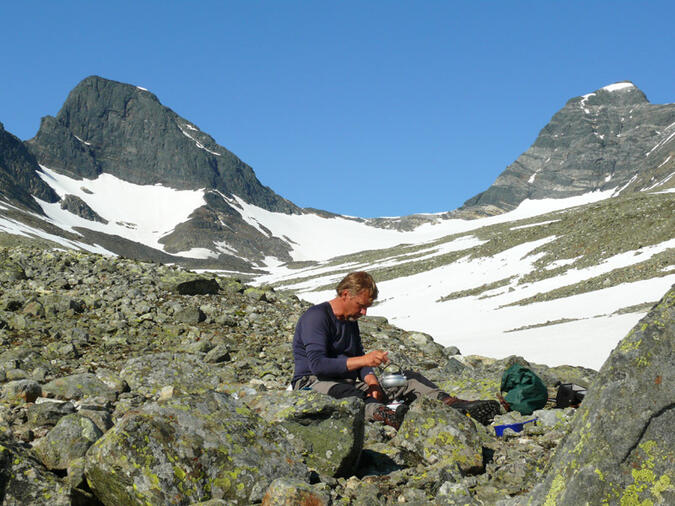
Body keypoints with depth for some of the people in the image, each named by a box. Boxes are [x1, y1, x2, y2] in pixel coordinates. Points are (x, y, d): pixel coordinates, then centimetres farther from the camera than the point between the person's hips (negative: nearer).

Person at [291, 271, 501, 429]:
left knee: (408, 379, -8)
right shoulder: (316, 317, -12)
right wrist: (363, 360, -29)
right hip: (313, 383, -8)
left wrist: (371, 380, -7)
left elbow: (358, 358, 17)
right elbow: (317, 365, -23)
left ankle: (456, 405, -32)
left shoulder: (350, 320, 18)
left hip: (347, 382, 9)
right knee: (341, 391, -46)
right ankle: (386, 415, -74)